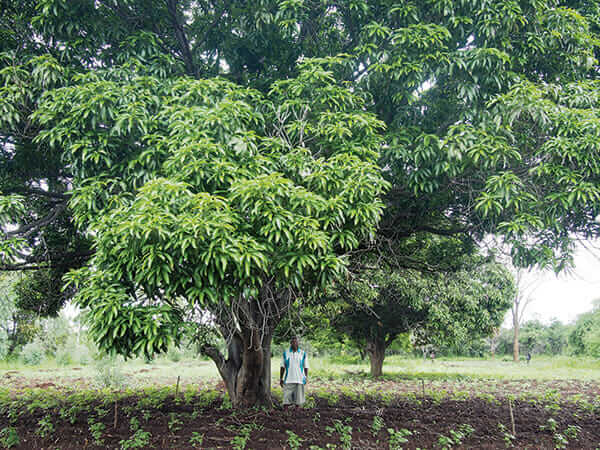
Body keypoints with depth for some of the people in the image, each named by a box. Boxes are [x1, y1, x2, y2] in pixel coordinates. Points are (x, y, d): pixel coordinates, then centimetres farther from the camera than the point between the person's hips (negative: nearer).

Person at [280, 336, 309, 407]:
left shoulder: (303, 353, 3)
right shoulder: (286, 353, 5)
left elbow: (306, 367, 5)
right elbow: (282, 367, 9)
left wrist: (306, 378, -5)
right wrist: (281, 379, 5)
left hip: (299, 380, 0)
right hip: (288, 380, 0)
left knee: (298, 399, 4)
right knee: (286, 399, -4)